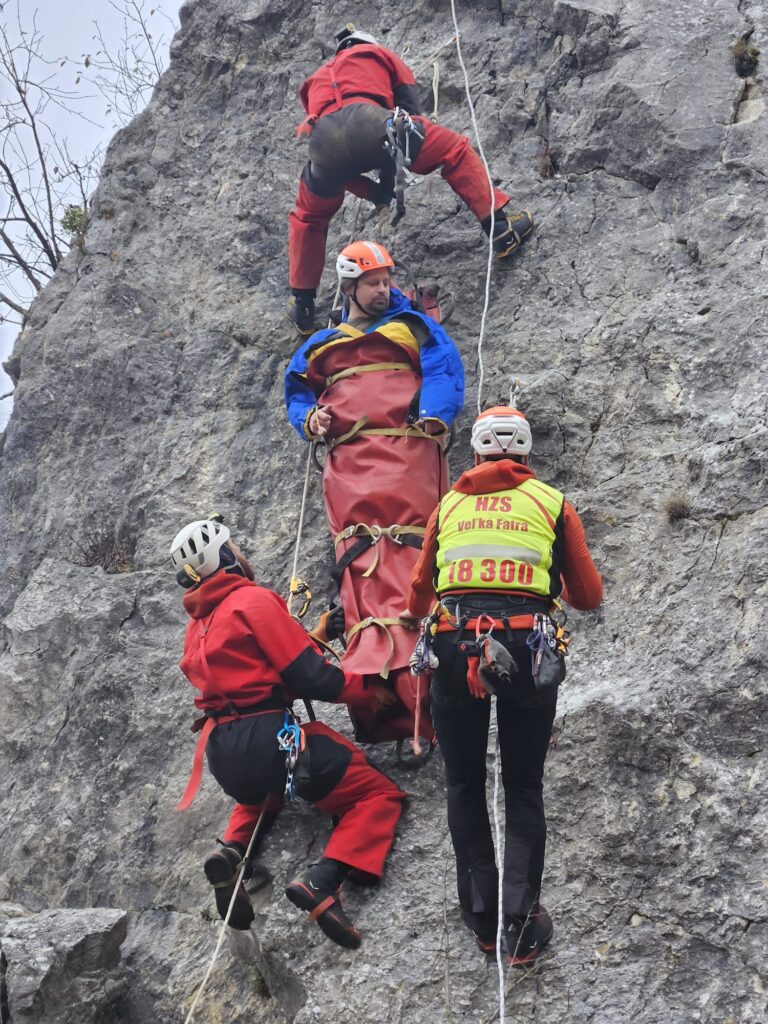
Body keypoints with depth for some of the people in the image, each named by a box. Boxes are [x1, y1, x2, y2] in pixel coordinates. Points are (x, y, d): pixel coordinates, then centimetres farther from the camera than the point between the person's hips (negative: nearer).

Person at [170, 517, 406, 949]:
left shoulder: (197, 625, 19)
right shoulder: (253, 600, -6)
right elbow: (310, 678, -11)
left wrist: (318, 634, 26)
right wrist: (371, 689, 2)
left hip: (223, 754, 8)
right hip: (269, 737, -8)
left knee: (261, 792, 41)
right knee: (380, 795, 1)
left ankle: (232, 850, 10)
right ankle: (323, 880, -20)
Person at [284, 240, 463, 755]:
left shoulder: (413, 326, 19)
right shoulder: (322, 345, 28)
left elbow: (445, 370, 4)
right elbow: (298, 392, 26)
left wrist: (434, 415, -15)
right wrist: (310, 419, 2)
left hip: (405, 452, -3)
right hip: (347, 462, 3)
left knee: (407, 561, -17)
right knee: (360, 564, -10)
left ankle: (414, 690, -26)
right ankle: (371, 688, -18)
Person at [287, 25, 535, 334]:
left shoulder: (317, 80, 45)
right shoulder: (380, 55, 37)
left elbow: (334, 165, 41)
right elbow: (411, 111, 26)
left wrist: (374, 192, 42)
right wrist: (390, 172, 33)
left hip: (324, 142, 3)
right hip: (368, 124, -3)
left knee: (307, 218, 31)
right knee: (455, 152, 20)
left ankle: (303, 308, 30)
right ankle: (501, 229, 14)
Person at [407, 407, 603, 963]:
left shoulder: (449, 505, 20)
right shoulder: (552, 502, 15)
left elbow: (419, 593, 29)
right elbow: (589, 595, 20)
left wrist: (421, 615, 54)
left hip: (454, 646, 1)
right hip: (527, 644, -1)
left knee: (465, 785, 15)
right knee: (523, 789, 11)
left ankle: (481, 916, 11)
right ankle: (521, 916, -3)